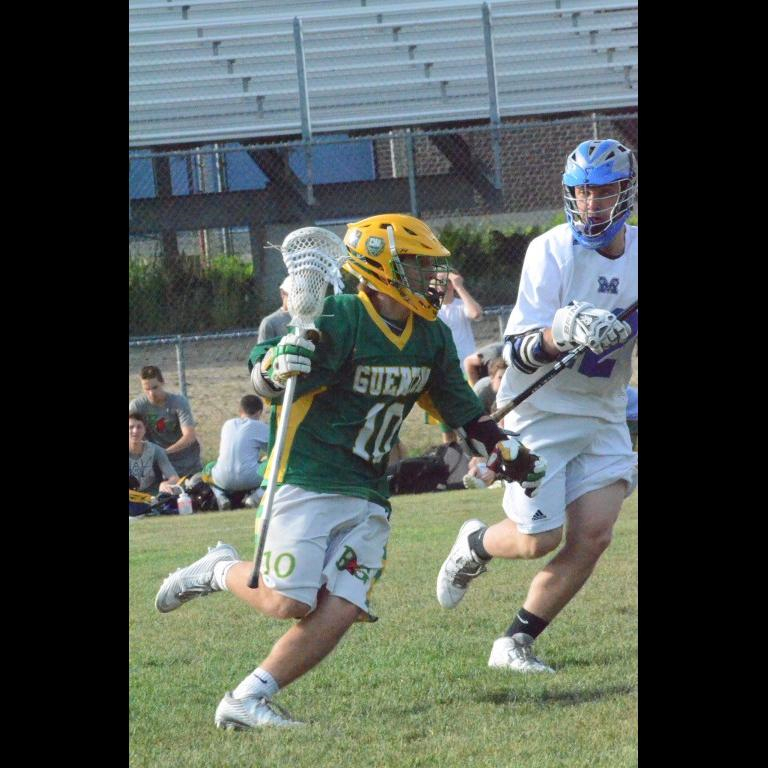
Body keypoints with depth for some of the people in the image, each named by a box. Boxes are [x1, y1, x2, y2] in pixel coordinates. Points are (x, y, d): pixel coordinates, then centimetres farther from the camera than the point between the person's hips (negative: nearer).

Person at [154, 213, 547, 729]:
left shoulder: (432, 338, 8)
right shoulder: (337, 322, -15)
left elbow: (459, 407, 22)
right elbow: (266, 382, -14)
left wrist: (507, 452, 15)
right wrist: (281, 362, -36)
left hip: (368, 497, 6)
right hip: (306, 484, -6)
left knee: (340, 613, -10)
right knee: (289, 603, -16)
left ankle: (247, 701, -2)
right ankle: (220, 572, 16)